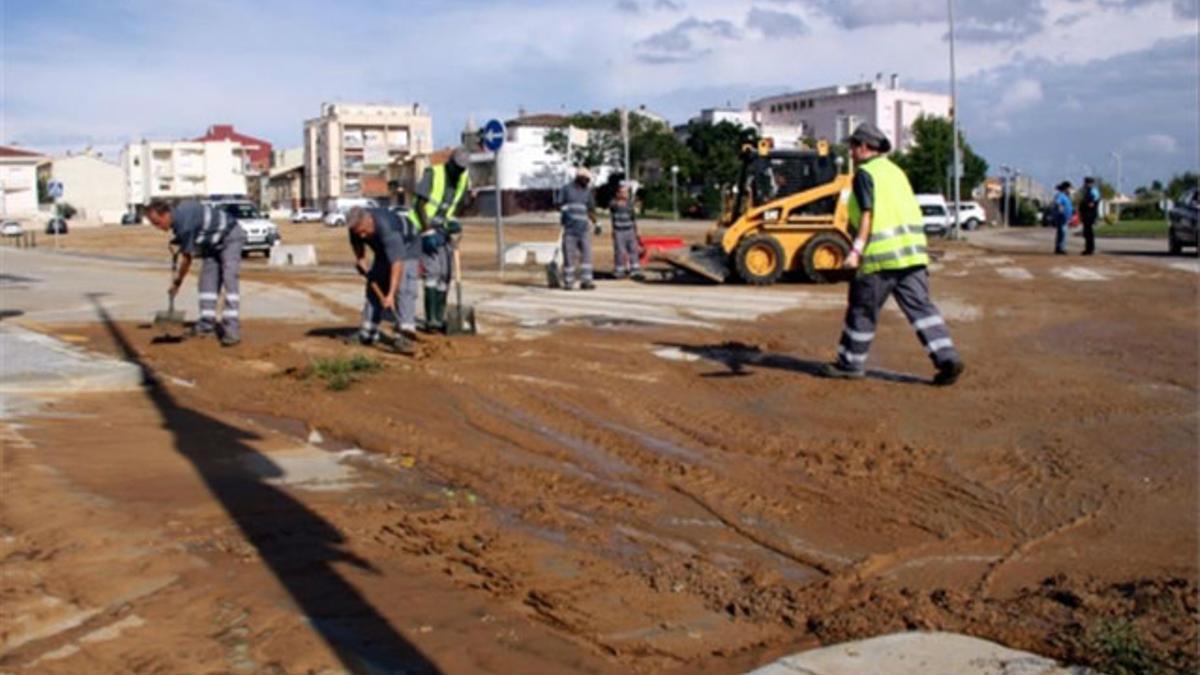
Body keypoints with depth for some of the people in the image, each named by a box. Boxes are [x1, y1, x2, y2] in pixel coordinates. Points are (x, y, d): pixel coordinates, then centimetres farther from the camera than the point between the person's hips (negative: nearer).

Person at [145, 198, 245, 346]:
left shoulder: (185, 223, -30)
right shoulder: (178, 212, -5)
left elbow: (187, 258, -19)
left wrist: (177, 282, -5)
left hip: (230, 237, -10)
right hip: (213, 242, 10)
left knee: (229, 279, -20)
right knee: (208, 280, 2)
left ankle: (232, 330, -26)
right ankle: (207, 323, 3)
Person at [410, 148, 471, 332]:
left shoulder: (464, 178, 2)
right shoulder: (432, 174, -17)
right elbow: (420, 205, -17)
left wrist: (453, 223, -3)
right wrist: (428, 232, -22)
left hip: (444, 229, 7)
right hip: (424, 227, -7)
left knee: (445, 274, 4)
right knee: (432, 271, -17)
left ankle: (439, 319, 11)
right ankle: (431, 320, -19)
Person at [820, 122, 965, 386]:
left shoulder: (865, 174, -4)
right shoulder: (896, 171, 20)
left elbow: (867, 214, -16)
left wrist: (856, 250, -21)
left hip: (881, 255, -7)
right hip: (912, 252, 7)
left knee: (862, 310, 6)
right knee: (920, 306, 4)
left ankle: (851, 363, 16)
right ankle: (947, 358, -6)